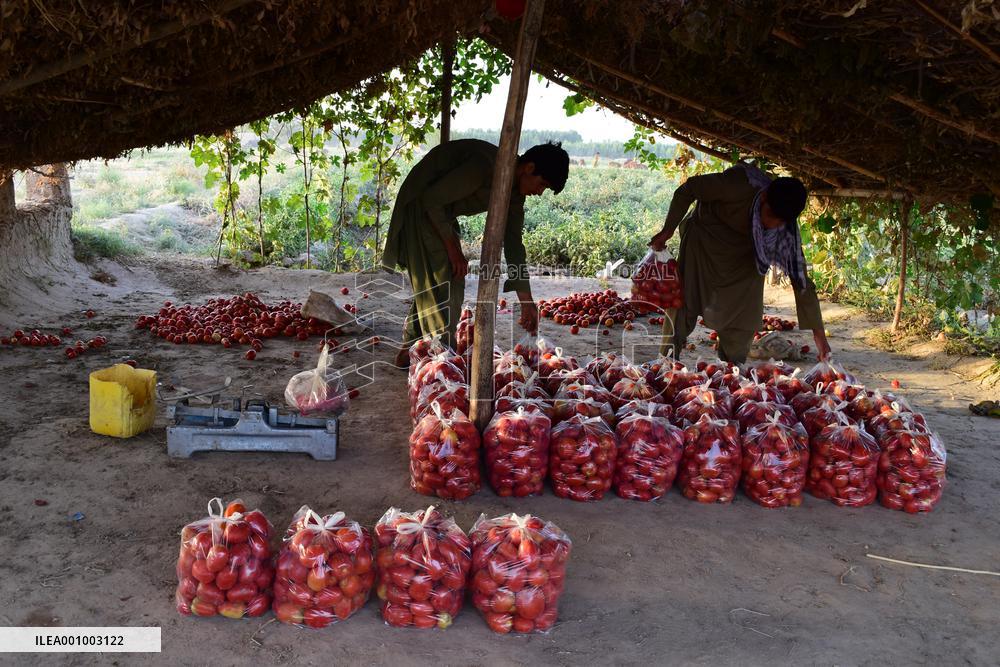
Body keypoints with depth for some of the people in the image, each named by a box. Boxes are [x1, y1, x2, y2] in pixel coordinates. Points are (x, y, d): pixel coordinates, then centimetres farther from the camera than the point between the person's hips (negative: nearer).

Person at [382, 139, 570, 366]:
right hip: (421, 206, -10)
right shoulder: (484, 166, -32)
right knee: (438, 286, -11)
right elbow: (431, 199, -27)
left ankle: (408, 352, 21)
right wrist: (452, 248, -20)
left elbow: (513, 243, 0)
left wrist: (526, 301, -2)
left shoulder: (515, 190, -3)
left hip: (442, 212, 10)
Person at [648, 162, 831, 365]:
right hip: (704, 236, -3)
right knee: (684, 303, -3)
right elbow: (687, 190, -23)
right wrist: (667, 231, -15)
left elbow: (801, 279, -19)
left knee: (744, 315, -3)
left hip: (744, 254, 3)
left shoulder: (787, 231, -25)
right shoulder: (738, 185, -37)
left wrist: (818, 331, -18)